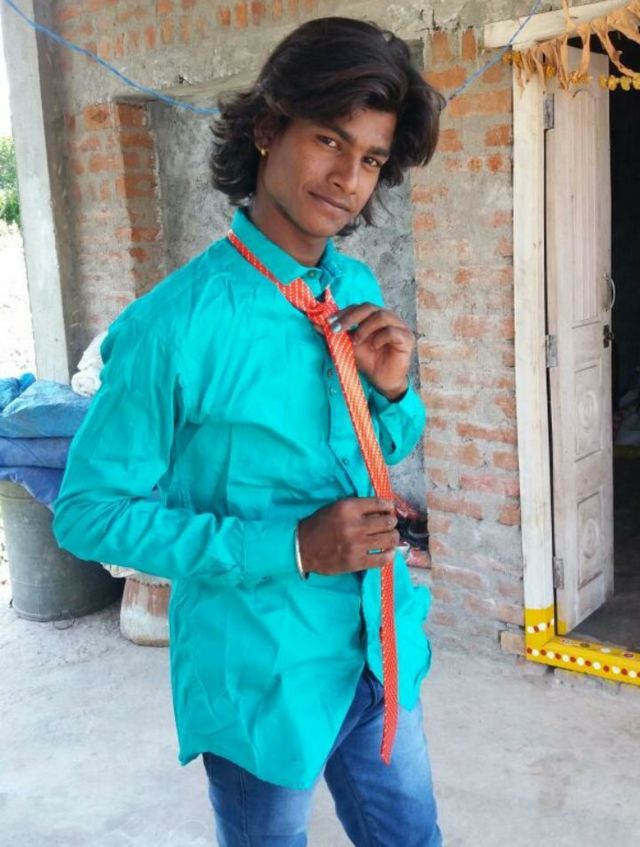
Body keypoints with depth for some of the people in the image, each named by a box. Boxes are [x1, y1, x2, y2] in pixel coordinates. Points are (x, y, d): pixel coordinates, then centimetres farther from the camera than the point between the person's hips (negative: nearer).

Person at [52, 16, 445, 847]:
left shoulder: (360, 291, -1)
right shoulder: (174, 325, -22)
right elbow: (90, 512, -17)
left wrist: (394, 390, -12)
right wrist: (290, 549, -23)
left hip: (385, 650, 6)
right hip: (267, 675, -5)